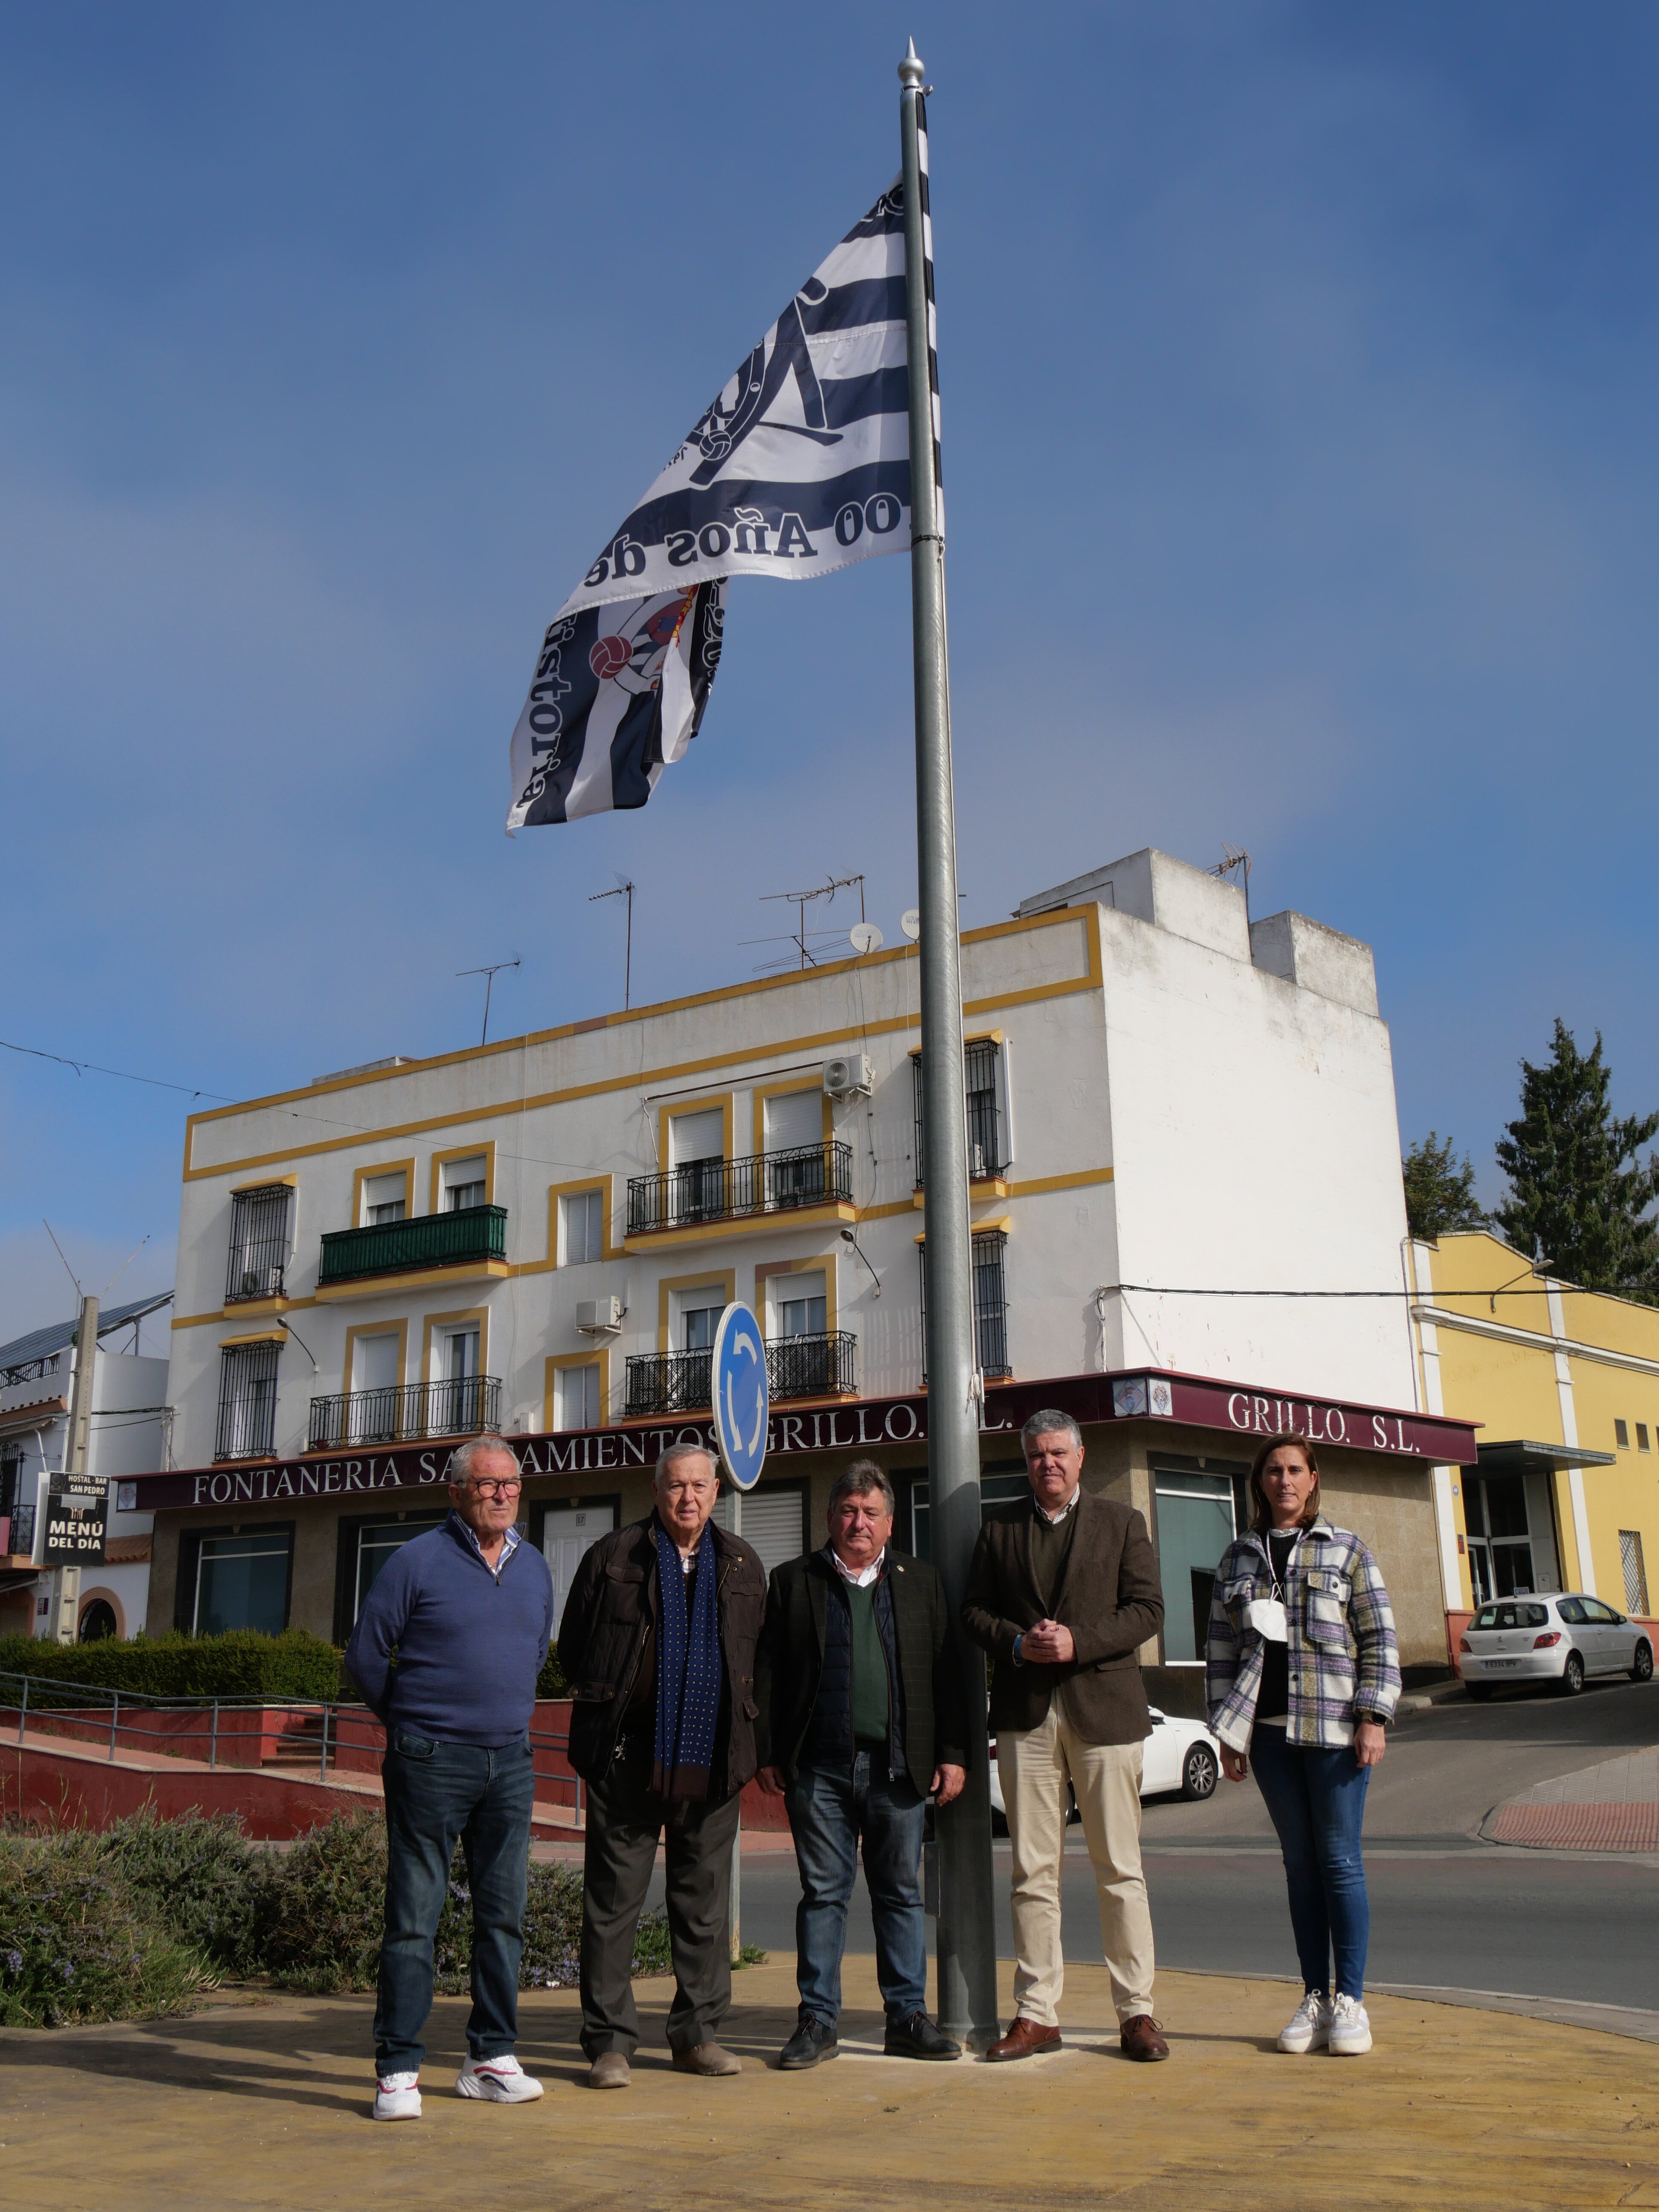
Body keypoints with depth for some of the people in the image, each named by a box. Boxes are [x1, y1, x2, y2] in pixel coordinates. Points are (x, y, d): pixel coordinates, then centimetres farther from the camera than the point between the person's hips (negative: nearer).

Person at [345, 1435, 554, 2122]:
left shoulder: (534, 1568, 10)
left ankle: (491, 2058, 19)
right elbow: (365, 1653, 0)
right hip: (431, 1762, -5)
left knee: (504, 1912, 9)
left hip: (510, 1762, 5)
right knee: (413, 1916, -1)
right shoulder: (418, 1562, -6)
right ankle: (397, 2069, 6)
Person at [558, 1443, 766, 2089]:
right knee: (614, 1897, 2)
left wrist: (739, 1729, 10)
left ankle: (697, 2034, 20)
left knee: (705, 1898, 9)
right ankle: (610, 2043, 11)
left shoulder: (743, 1566, 11)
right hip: (627, 1755, -2)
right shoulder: (612, 1557, 2)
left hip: (712, 1758, 3)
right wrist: (605, 1706, 5)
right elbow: (573, 1646, 9)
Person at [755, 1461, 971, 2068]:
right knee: (822, 1894, 4)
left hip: (898, 1767, 1)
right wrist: (768, 1755, -1)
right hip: (818, 1768, -1)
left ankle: (907, 2018, 17)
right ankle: (818, 2020, 13)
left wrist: (952, 1754, 2)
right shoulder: (793, 1581, 8)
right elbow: (768, 1674, 5)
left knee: (900, 1894, 7)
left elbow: (946, 1674, 8)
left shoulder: (922, 1582, 11)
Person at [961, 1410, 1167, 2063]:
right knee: (1032, 1870, 3)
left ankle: (1136, 2011, 10)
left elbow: (1147, 1608, 0)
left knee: (1120, 1868, 1)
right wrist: (1018, 1643, -8)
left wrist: (1079, 1641, -13)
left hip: (1106, 1709, -2)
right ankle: (1036, 2014, 10)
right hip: (1025, 1715, 2)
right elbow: (973, 1610, 11)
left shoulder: (1121, 1523, 8)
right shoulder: (999, 1532, 14)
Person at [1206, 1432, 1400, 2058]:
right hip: (1269, 1729, 3)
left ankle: (1350, 2000, 9)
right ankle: (1314, 1999, 15)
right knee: (1299, 1864, 8)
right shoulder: (1238, 1557, 10)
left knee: (1340, 1860, 0)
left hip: (1334, 1727, -3)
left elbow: (1380, 1639, 1)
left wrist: (1373, 1717, -8)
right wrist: (1227, 1731, 6)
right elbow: (1222, 1648, 11)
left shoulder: (1346, 1550, 3)